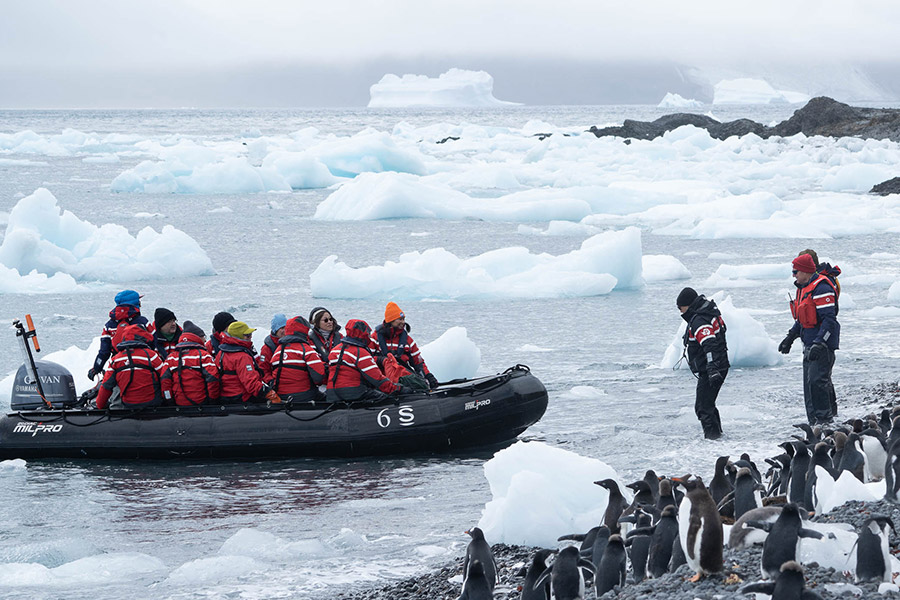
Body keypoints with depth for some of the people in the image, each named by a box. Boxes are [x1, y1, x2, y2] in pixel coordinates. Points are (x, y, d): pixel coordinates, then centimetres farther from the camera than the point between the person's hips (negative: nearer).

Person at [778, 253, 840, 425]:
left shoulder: (821, 288, -18)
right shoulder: (803, 288, 15)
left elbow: (829, 319, -22)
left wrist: (819, 344, -27)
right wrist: (790, 338, 21)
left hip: (823, 343, -10)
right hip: (810, 344, 10)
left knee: (817, 381, -15)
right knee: (809, 383, 12)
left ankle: (824, 419, -12)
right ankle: (814, 421, 20)